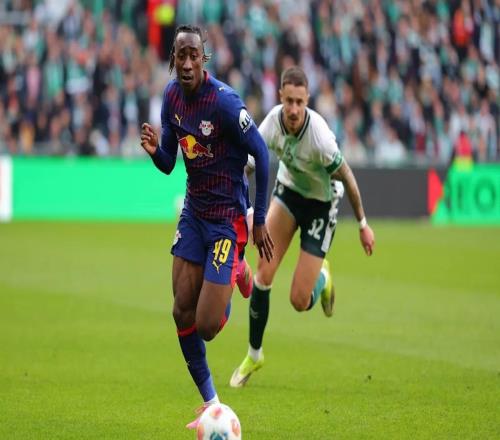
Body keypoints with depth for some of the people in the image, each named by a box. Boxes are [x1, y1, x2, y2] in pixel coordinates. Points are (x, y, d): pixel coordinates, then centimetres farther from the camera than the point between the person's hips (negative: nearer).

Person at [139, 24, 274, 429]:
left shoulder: (224, 102, -22)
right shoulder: (172, 96, 0)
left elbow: (261, 153, -15)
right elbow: (168, 164, 8)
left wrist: (260, 220, -12)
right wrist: (154, 150, -17)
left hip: (226, 219, -6)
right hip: (194, 212, 7)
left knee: (207, 326, -8)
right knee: (183, 312, 0)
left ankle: (238, 276, 26)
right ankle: (210, 401, 16)